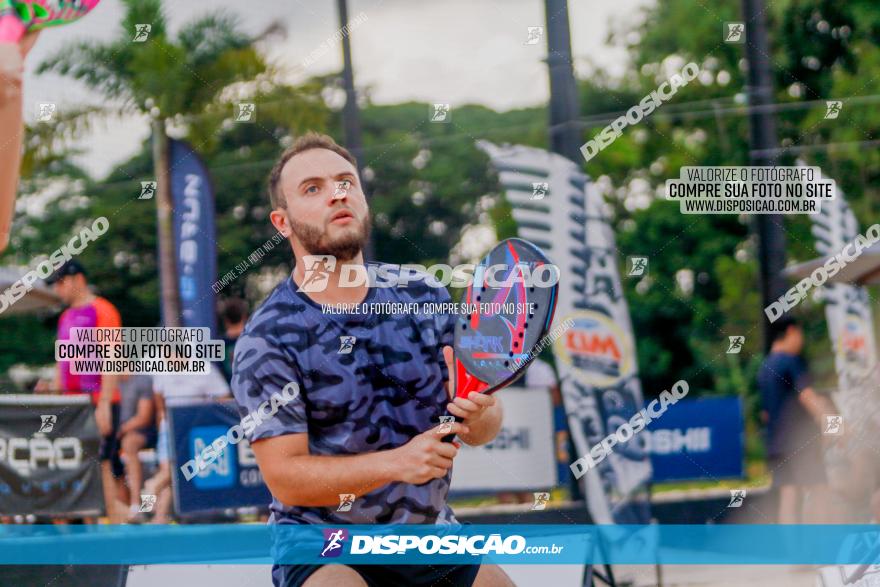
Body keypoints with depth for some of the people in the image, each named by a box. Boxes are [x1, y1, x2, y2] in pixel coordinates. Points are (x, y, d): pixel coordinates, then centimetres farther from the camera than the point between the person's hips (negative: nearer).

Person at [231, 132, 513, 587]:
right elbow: (285, 476, -17)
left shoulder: (422, 298, 1)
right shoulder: (267, 340, -12)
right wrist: (396, 463, -30)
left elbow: (484, 429, 3)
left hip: (429, 536, 5)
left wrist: (477, 414, -22)